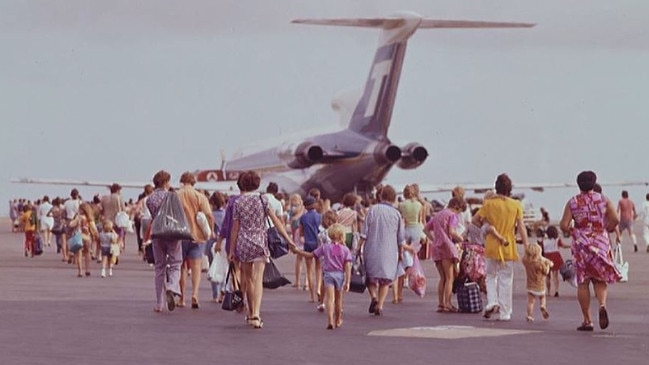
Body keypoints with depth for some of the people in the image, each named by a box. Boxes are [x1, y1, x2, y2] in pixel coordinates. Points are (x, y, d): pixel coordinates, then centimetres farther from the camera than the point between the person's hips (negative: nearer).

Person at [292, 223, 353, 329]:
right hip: (340, 274, 1)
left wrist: (297, 251, 17)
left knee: (330, 298, -9)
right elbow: (347, 267, -6)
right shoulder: (345, 250, 0)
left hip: (328, 274, -1)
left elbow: (311, 255, 5)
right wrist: (347, 282, -7)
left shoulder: (325, 247, 2)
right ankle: (338, 320, 31)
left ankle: (330, 320, -26)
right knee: (338, 299, 17)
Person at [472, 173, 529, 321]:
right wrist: (526, 247, -2)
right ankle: (504, 313, 8)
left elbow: (475, 220, -2)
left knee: (491, 276, 18)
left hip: (491, 247, 0)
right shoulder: (516, 205, -3)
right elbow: (521, 227, -5)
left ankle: (492, 302, -4)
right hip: (508, 248, 0)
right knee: (506, 280, 7)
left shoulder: (489, 203, -4)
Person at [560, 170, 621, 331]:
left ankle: (587, 320, 4)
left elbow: (563, 225, -8)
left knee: (583, 283, 4)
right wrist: (605, 230, 9)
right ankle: (602, 304, -19)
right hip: (601, 243, 1)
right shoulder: (603, 200, 2)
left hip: (581, 244, -1)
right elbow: (615, 220, -8)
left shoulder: (572, 202, -1)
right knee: (601, 280, 11)